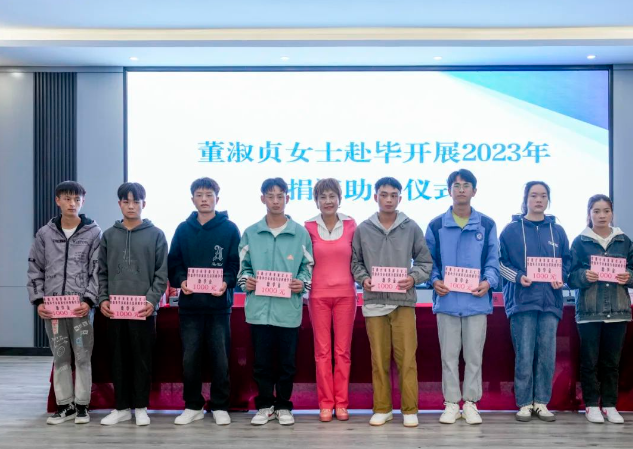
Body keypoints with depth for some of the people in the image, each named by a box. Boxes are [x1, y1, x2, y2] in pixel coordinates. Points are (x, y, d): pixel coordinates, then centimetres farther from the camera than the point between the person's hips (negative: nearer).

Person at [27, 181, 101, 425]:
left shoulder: (94, 233, 1)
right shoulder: (44, 233, 7)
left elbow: (98, 271, -2)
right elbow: (35, 270, 9)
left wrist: (89, 300, -12)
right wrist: (38, 301, -1)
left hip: (81, 307, -2)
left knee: (83, 357, 2)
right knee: (60, 358, 9)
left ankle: (82, 405, 13)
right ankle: (64, 405, 18)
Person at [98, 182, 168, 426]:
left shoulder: (156, 234, 2)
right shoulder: (109, 235, 10)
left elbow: (162, 273, -2)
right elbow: (102, 272, 10)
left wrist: (152, 300, -13)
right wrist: (102, 299, -3)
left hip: (144, 309, -2)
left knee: (142, 358, 4)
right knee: (119, 359, 9)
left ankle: (141, 407, 16)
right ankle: (121, 407, 19)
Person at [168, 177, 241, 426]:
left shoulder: (230, 229, 2)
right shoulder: (183, 229, 8)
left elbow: (236, 264, 0)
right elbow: (173, 263, 7)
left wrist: (226, 282, -17)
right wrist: (181, 281, -11)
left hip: (219, 304, -2)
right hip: (189, 304, 2)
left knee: (220, 358, 4)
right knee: (189, 358, 7)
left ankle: (220, 407, 17)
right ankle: (193, 406, 20)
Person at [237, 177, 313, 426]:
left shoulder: (301, 233, 3)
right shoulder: (250, 233, 6)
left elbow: (308, 266, 7)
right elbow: (242, 265, 11)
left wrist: (302, 283, -11)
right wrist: (245, 280, -8)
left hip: (289, 309, -1)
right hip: (259, 308, 1)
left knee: (287, 362, 7)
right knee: (261, 361, 8)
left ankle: (283, 406, 21)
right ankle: (265, 405, 22)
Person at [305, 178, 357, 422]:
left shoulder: (350, 225, 3)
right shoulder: (309, 227, 1)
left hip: (345, 294, 1)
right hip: (319, 294, 0)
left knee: (343, 350, 5)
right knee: (322, 350, 3)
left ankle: (341, 403, 14)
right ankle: (325, 403, 12)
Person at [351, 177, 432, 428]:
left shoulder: (412, 228, 3)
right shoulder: (363, 229, 4)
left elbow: (425, 261, 7)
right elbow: (355, 262, 11)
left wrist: (413, 278, -10)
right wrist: (363, 279, -8)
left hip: (404, 302, -1)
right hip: (374, 303, 1)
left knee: (407, 358, 0)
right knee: (379, 359, 8)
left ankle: (410, 409, 10)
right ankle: (382, 408, 18)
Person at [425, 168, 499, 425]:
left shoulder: (487, 225, 7)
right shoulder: (436, 226, 6)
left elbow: (493, 261, 5)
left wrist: (488, 281, -13)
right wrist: (435, 280, -11)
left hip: (476, 300, 0)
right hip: (447, 300, 0)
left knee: (474, 355, 6)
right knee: (449, 355, 6)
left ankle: (471, 403, 17)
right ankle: (451, 404, 16)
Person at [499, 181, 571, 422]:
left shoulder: (557, 231, 11)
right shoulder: (512, 230, 3)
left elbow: (566, 261, 15)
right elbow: (500, 262, 2)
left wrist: (561, 278, -5)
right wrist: (518, 277, -14)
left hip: (550, 300, 3)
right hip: (522, 300, -3)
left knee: (547, 354, 4)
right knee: (524, 354, -2)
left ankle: (541, 402, 14)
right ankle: (524, 403, 8)